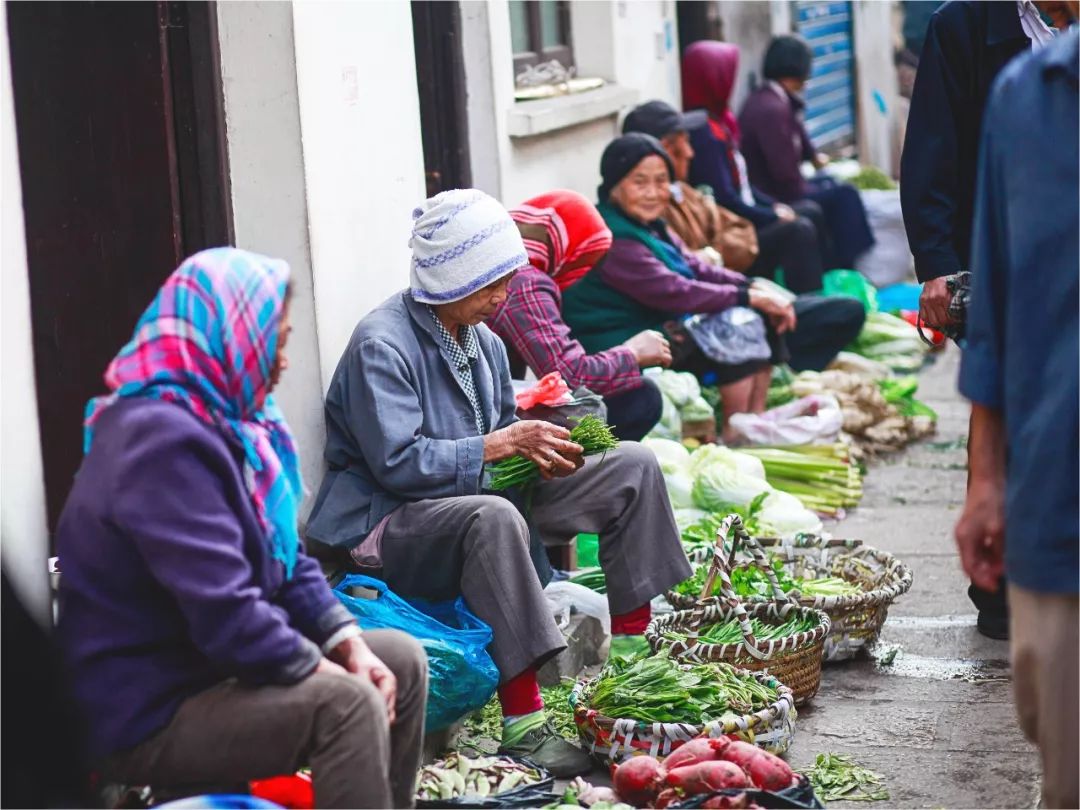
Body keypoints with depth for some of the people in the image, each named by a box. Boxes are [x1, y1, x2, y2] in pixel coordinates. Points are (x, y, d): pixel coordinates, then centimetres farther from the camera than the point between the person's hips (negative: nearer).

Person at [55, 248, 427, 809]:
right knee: (345, 701, -27)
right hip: (149, 714, -11)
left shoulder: (226, 421, 9)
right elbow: (223, 611, -31)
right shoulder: (163, 442, -25)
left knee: (402, 658, 9)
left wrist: (348, 643, -2)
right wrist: (324, 671, -18)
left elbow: (286, 560, 13)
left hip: (218, 668, 11)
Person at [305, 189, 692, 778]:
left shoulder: (482, 341, 10)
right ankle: (523, 724, -40)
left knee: (632, 467, 2)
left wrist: (538, 451, -3)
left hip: (473, 500, 9)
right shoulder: (382, 345, -17)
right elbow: (396, 464, -24)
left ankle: (630, 658, 3)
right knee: (493, 516, -43)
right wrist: (501, 444, -23)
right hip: (388, 525, -9)